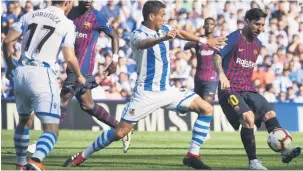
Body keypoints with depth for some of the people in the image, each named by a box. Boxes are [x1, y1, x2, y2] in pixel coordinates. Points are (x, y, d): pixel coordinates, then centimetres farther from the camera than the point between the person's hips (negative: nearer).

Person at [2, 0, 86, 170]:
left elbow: (7, 41, 9)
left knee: (24, 120, 27)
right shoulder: (67, 24, 0)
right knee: (52, 128, -6)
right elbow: (69, 58, -5)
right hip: (42, 73, -6)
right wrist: (79, 76, 14)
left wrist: (10, 66, 24)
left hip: (21, 72, 6)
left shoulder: (30, 16, 13)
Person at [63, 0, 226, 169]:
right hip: (146, 93, -6)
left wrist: (204, 41, 33)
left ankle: (193, 155, -3)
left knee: (207, 109, -5)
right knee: (119, 132, -9)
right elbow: (143, 43, -41)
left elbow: (181, 33, 27)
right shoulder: (138, 35, -16)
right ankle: (81, 156, 9)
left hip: (166, 90, 6)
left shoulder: (164, 30, 5)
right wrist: (163, 38, -61)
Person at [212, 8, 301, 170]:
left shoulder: (257, 44, 16)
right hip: (230, 89, -7)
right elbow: (217, 56, -20)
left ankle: (284, 151, -16)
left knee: (270, 113, -11)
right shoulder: (234, 38, -7)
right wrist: (222, 75, -35)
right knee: (248, 117, -26)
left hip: (248, 90, 7)